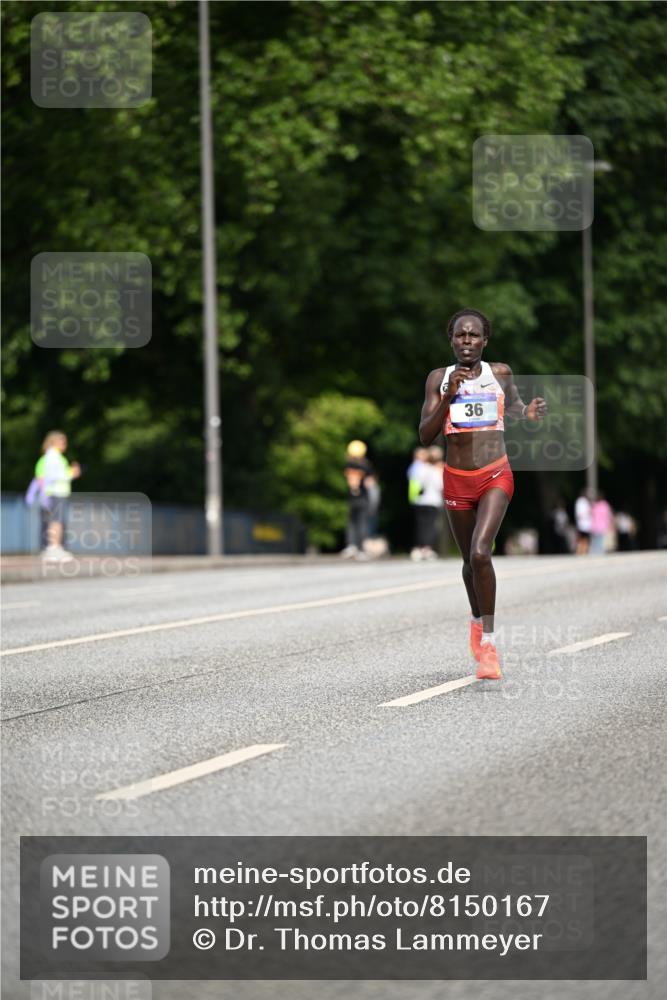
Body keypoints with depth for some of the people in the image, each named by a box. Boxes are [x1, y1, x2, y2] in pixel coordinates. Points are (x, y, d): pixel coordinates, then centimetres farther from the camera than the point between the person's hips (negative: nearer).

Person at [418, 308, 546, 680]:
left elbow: (514, 405, 21)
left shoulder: (500, 373, -1)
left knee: (480, 553, -22)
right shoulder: (439, 378, -2)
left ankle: (488, 642, -14)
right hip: (457, 480, 2)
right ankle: (478, 619, 45)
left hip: (496, 477, -2)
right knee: (470, 560, 16)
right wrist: (448, 396, -20)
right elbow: (426, 436, -7)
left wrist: (528, 413, -3)